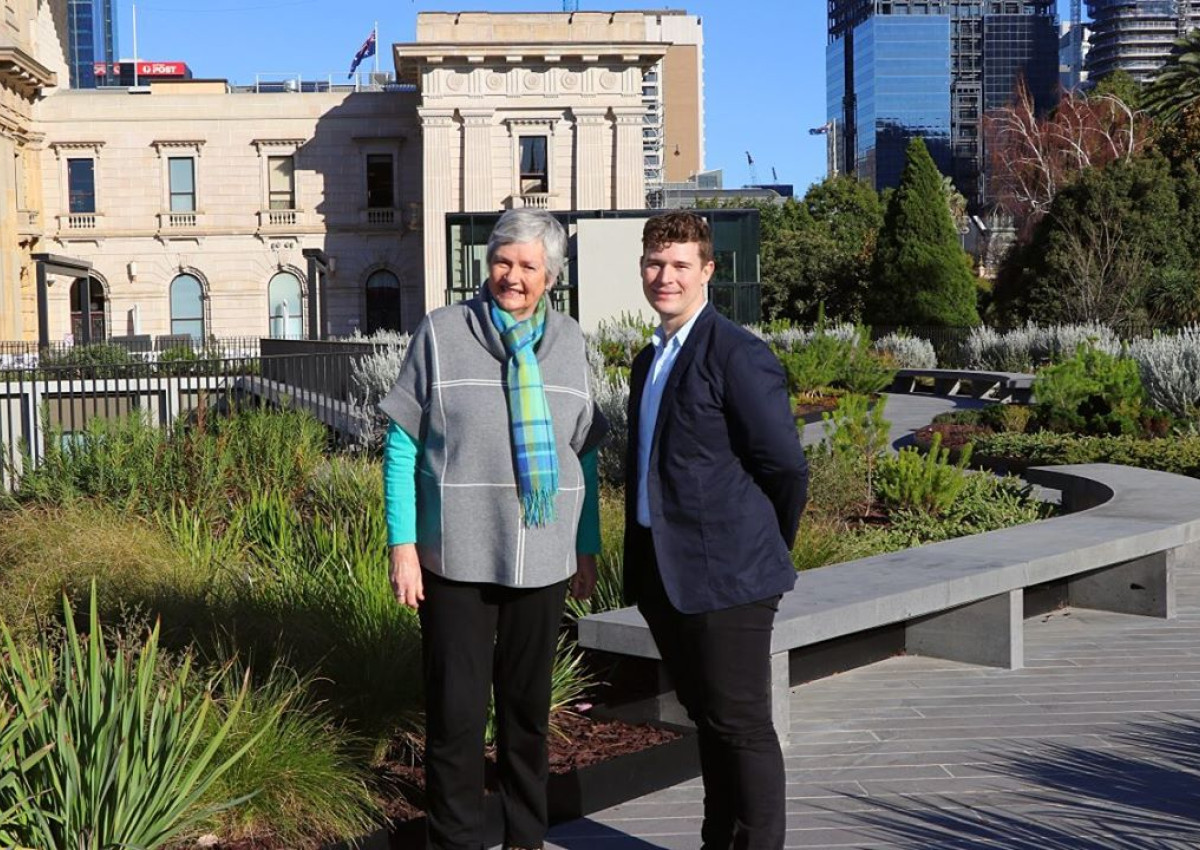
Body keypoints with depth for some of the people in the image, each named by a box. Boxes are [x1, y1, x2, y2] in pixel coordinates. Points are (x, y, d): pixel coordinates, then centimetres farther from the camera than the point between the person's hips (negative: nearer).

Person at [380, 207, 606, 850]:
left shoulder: (568, 342, 7)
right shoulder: (441, 333, -3)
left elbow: (584, 453, 13)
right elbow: (401, 446, -2)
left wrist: (588, 548, 12)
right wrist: (402, 546, -8)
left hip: (543, 558, 3)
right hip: (457, 558, -3)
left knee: (529, 704, 14)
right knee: (455, 709, 0)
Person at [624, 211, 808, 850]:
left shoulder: (737, 355, -13)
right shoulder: (648, 360, 14)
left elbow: (786, 468, -12)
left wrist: (764, 550, 1)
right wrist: (641, 559, 16)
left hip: (724, 576, -8)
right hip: (662, 574, 8)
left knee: (741, 725, 1)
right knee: (707, 717, 18)